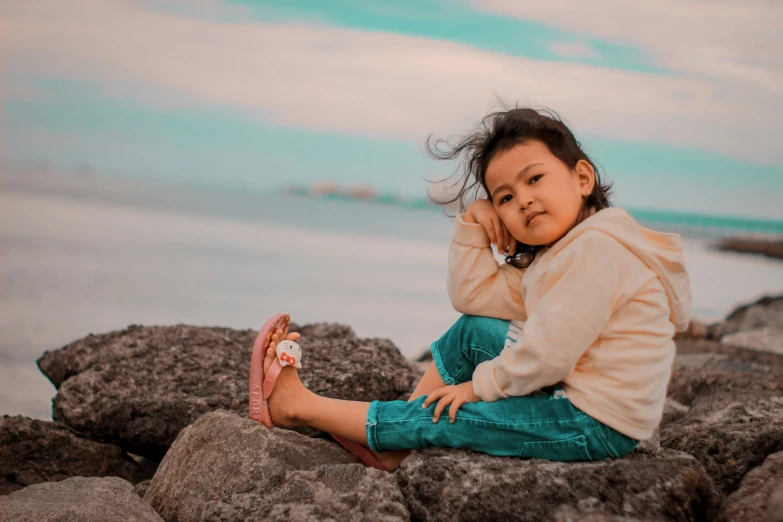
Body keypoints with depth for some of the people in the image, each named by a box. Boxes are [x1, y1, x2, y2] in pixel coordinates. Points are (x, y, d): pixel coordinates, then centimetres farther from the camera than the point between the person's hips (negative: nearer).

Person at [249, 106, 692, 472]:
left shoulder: (595, 247, -21)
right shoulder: (549, 256, 11)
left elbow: (548, 354, -25)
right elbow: (473, 296, 12)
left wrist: (480, 384, -10)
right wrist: (473, 222, 0)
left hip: (598, 423, -10)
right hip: (568, 388, 10)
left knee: (444, 418, -8)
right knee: (471, 331, 8)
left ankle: (300, 406, 4)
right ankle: (395, 443, 9)